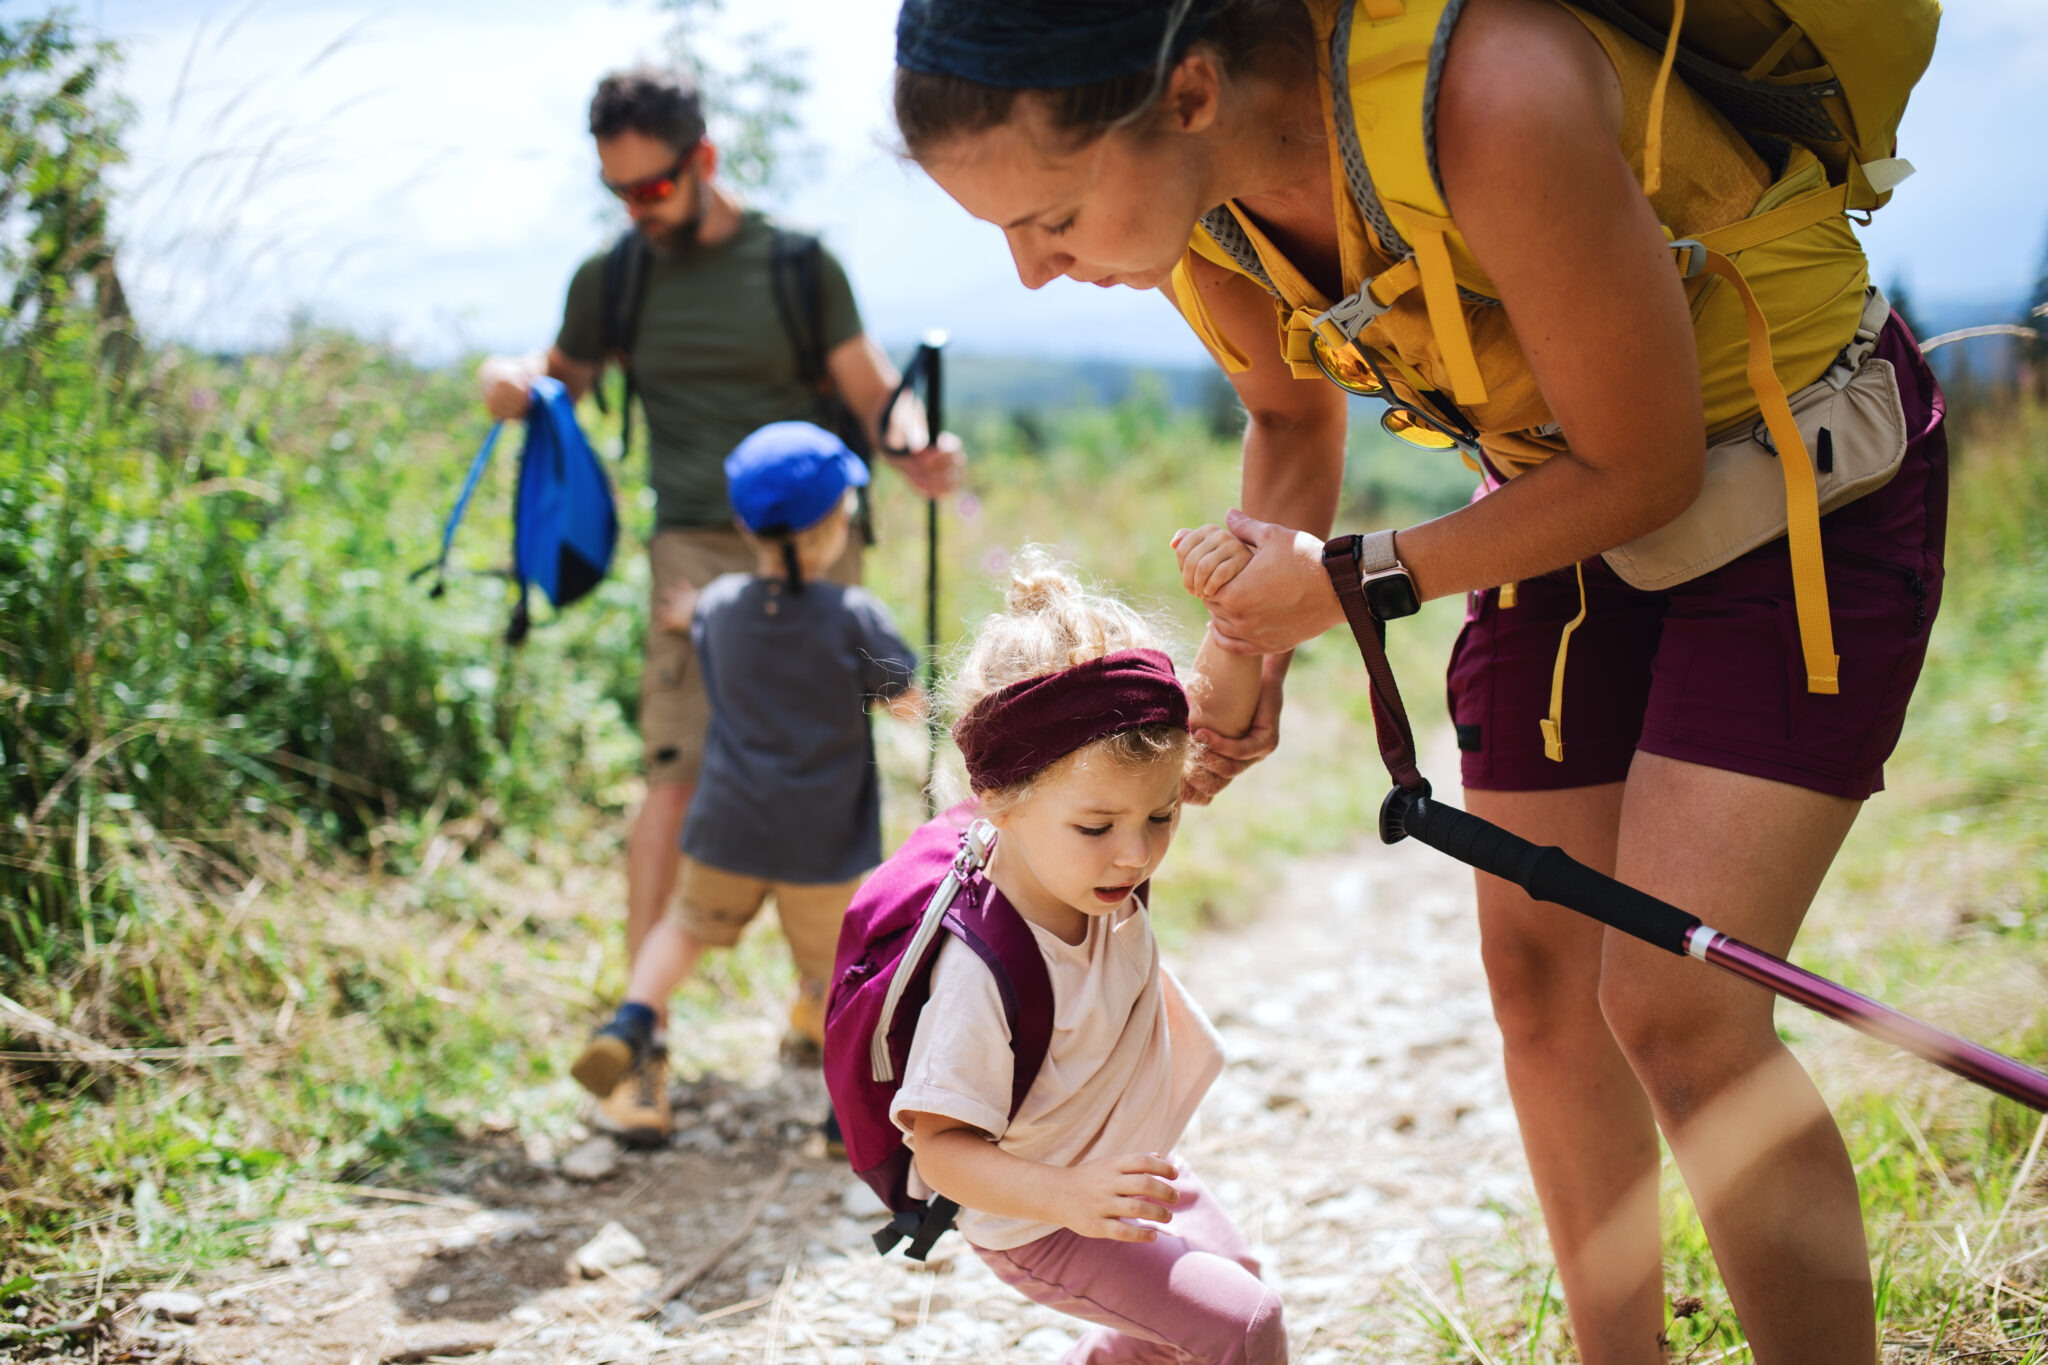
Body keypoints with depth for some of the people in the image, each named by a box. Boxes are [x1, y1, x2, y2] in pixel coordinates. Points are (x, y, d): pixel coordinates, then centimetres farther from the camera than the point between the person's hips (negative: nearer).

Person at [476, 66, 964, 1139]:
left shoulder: (797, 264, 3)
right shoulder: (614, 280, 8)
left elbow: (874, 394, 2)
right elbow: (565, 377, 20)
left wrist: (913, 450, -20)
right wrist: (512, 381, -4)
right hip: (698, 549, 0)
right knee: (677, 777, -12)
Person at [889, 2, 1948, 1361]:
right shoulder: (1192, 180, -15)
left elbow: (1644, 470, -24)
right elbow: (1294, 414, 9)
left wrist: (1360, 582, -17)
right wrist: (1258, 655, 5)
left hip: (1803, 474, -7)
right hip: (1572, 492, 7)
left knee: (1678, 1006, -16)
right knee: (1541, 978, 9)